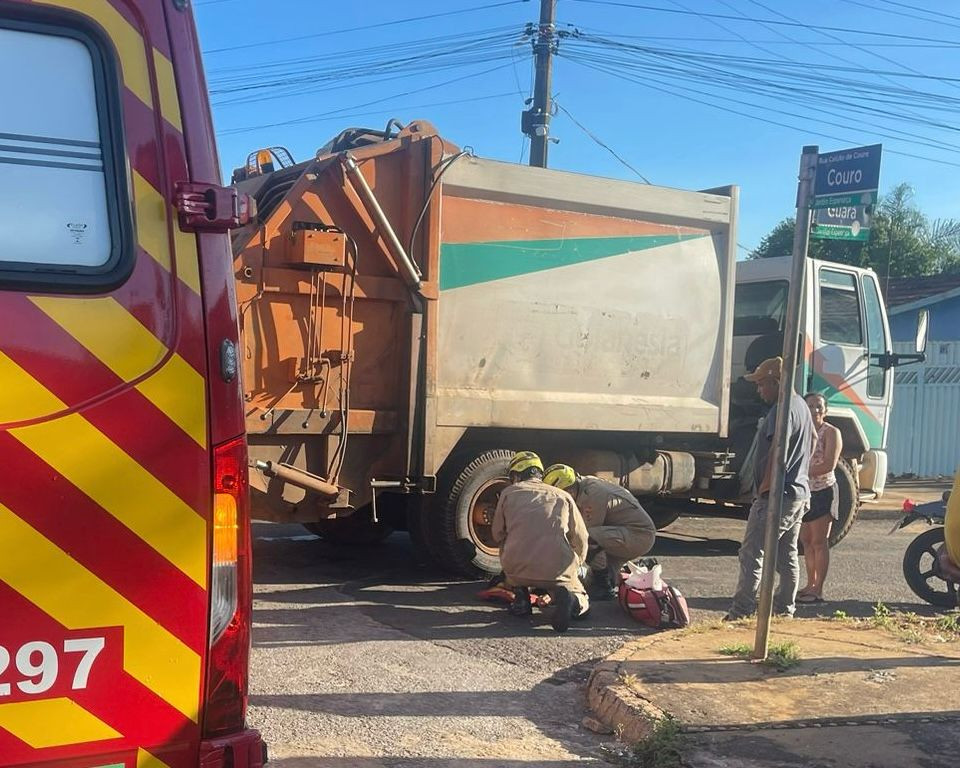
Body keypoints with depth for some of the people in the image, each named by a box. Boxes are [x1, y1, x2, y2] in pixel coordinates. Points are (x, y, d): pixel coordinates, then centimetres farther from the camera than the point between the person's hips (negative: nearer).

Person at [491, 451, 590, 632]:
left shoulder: (509, 493, 14)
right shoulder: (562, 496, 18)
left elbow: (498, 535, 21)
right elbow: (580, 540, 17)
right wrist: (573, 568, 36)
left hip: (518, 569, 0)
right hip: (558, 569, 0)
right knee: (581, 604, 24)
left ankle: (521, 596, 15)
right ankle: (562, 597, -10)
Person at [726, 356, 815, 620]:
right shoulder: (801, 405, 15)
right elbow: (812, 443, 25)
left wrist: (764, 488, -16)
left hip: (777, 496, -11)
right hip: (799, 492, 11)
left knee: (751, 554, -7)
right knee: (787, 556, 15)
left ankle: (741, 612, -8)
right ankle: (785, 609, 22)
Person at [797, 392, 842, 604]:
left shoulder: (831, 432, -8)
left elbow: (829, 465, -17)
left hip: (823, 492, -6)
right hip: (803, 491, 6)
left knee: (819, 542, -3)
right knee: (806, 541, 10)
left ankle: (818, 590, 1)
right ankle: (810, 584, 20)